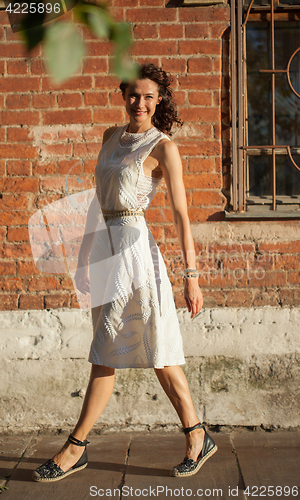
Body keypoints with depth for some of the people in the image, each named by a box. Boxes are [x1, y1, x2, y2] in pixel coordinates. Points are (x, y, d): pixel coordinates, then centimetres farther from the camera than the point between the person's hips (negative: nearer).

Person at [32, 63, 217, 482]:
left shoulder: (163, 147, -5)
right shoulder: (111, 137, 15)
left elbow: (181, 214, -9)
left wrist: (191, 276, -14)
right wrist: (86, 253, 20)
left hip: (133, 248, -7)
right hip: (103, 246, 7)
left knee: (107, 352, -1)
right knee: (155, 351, 9)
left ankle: (76, 447, 10)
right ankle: (197, 437, 18)